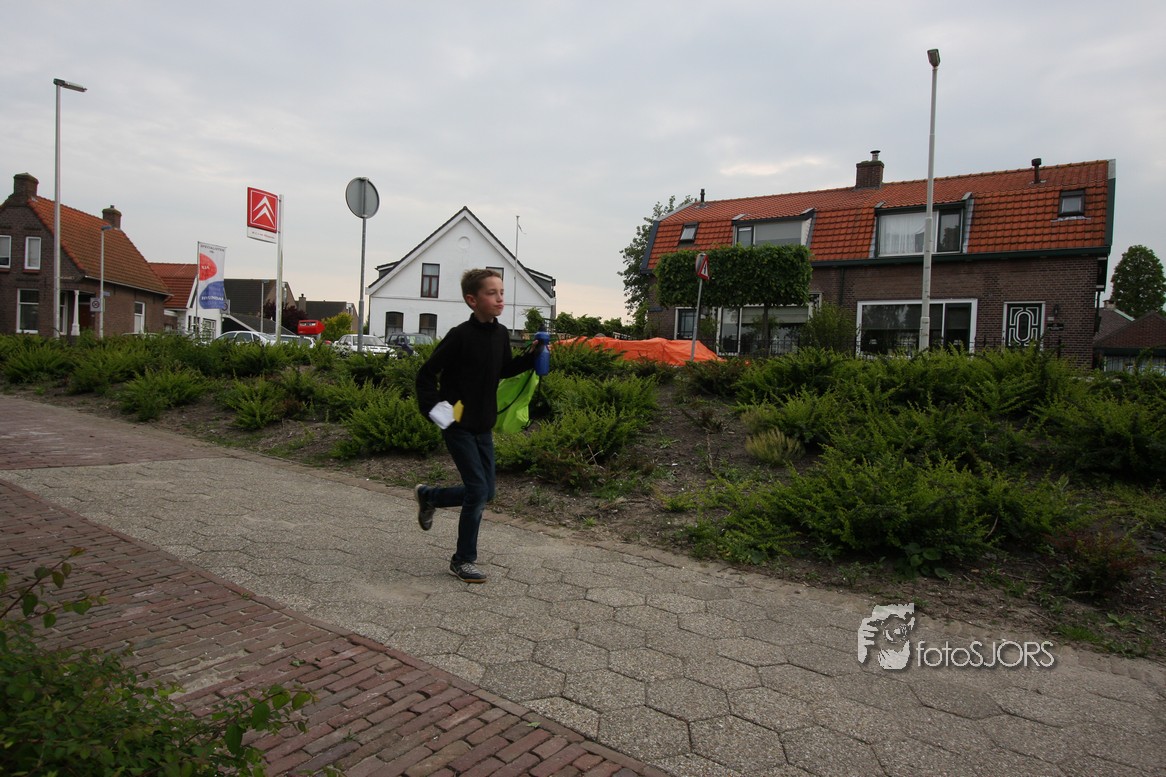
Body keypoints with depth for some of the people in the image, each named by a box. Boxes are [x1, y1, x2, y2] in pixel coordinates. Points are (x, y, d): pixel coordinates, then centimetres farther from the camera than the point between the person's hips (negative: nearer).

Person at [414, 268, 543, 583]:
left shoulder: (501, 334, 3)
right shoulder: (460, 336, -17)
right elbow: (426, 374, -11)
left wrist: (532, 356, 3)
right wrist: (435, 409, -17)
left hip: (483, 426, 7)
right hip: (458, 426, -7)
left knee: (485, 492, 11)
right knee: (478, 490, -8)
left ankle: (428, 496, 36)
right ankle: (463, 560, 11)